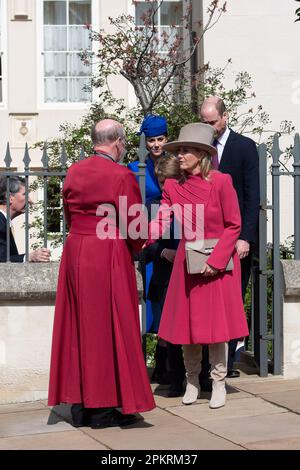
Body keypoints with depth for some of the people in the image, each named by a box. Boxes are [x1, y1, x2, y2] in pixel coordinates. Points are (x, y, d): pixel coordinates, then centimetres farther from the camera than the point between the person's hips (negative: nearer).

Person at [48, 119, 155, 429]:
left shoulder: (74, 172, 4)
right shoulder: (122, 176, -14)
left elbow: (69, 215, 12)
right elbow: (133, 226, -11)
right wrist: (135, 249, 9)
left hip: (75, 254, 6)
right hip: (109, 257, -6)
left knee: (78, 327, 12)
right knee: (107, 327, 2)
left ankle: (79, 406, 17)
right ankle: (103, 408, 7)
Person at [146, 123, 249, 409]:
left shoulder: (221, 182, -11)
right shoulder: (173, 186, 1)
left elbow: (233, 226, -8)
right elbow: (160, 221, -7)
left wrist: (215, 261, -15)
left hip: (218, 264, -4)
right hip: (186, 264, 4)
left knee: (216, 323, 1)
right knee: (187, 323, 8)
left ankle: (218, 383, 15)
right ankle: (192, 382, 23)